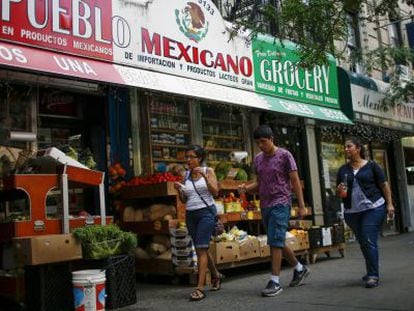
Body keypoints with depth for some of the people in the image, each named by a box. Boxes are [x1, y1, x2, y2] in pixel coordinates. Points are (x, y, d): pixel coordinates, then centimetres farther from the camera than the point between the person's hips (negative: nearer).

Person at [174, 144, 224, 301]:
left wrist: (204, 176, -21)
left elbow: (215, 192, -11)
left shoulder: (208, 171, 0)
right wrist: (179, 190, -7)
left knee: (201, 248, -13)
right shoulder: (185, 175, 10)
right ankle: (216, 275, 37)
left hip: (206, 212, -5)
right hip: (190, 214, 5)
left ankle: (200, 288, -12)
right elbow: (183, 200, 12)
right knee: (201, 248, 14)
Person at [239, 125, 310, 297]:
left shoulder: (284, 155, -5)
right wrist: (247, 187, -3)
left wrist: (301, 205, -8)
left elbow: (295, 181, -5)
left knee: (275, 242, -11)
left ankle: (275, 281, -4)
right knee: (278, 242, 14)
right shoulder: (258, 159, 12)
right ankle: (300, 268, 33)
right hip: (265, 205, 7)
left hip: (281, 204, -7)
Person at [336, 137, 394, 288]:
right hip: (352, 212, 4)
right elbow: (338, 192, 15)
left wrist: (389, 204, -7)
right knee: (363, 243, 12)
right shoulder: (343, 170, 9)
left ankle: (373, 275, -4)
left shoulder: (371, 166, -1)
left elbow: (384, 185, 0)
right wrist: (339, 191, -8)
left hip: (373, 209, -4)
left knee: (369, 241, -10)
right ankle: (371, 271, 29)